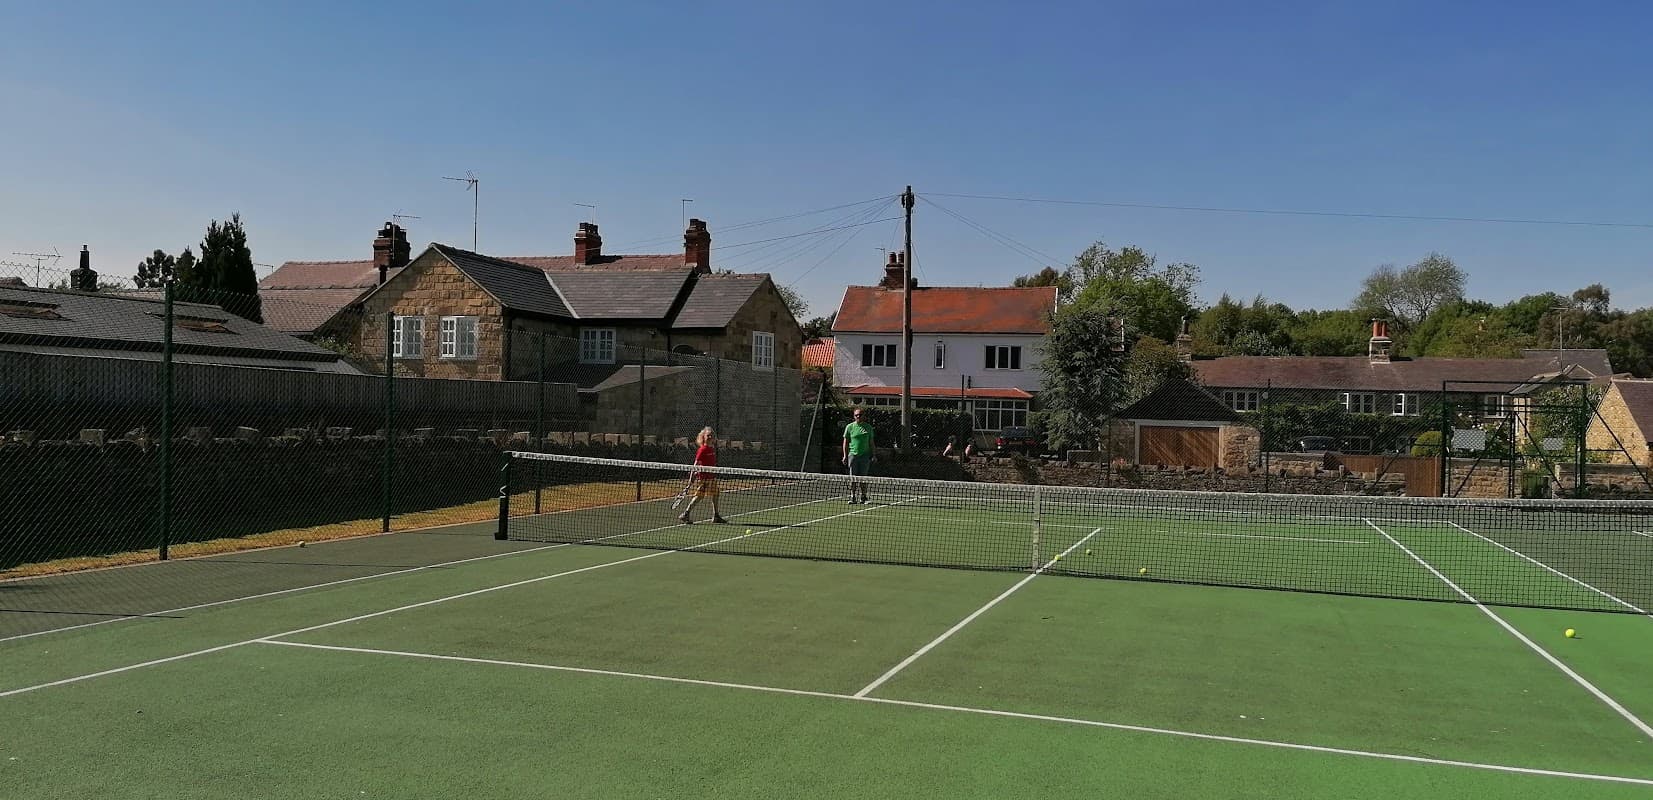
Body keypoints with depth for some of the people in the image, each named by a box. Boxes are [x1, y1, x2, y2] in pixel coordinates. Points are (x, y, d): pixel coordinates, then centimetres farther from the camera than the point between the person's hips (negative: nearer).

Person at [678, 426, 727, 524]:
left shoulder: (713, 448, 10)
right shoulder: (702, 449, -13)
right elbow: (696, 464, -14)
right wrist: (692, 477, -16)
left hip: (712, 476, 8)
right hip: (703, 477, -8)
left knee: (715, 495, 11)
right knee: (699, 496, -7)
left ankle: (716, 516, 21)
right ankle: (685, 515, -2)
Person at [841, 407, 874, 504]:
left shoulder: (868, 427, 9)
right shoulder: (849, 427, 5)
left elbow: (871, 442, 13)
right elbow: (846, 442, 7)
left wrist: (873, 455, 7)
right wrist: (845, 455, 0)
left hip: (865, 456, 1)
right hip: (853, 455, -1)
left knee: (863, 478, 3)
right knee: (853, 478, -1)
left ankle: (863, 497, 10)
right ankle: (852, 497, 1)